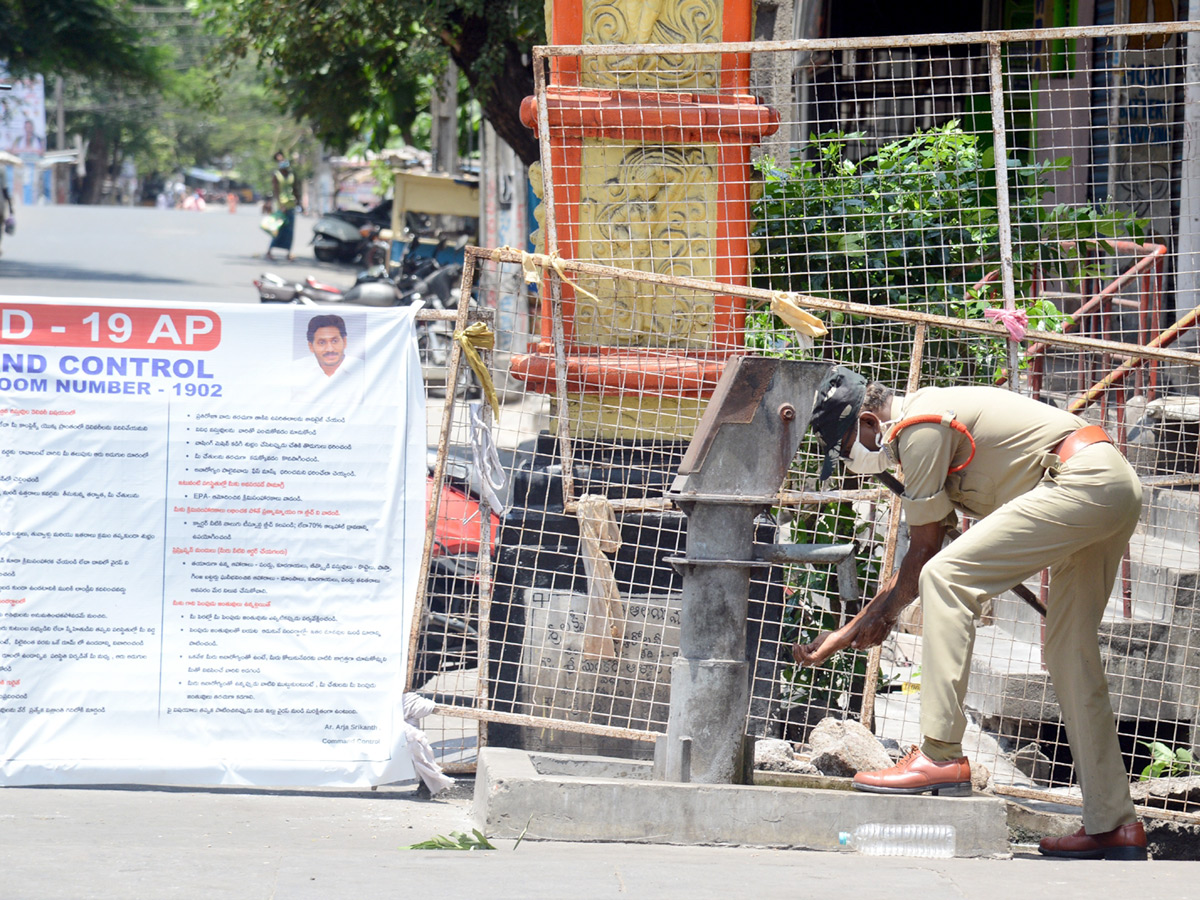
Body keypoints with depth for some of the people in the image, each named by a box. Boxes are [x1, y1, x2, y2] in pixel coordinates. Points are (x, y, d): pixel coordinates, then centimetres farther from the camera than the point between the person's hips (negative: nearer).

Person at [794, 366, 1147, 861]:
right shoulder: (929, 419, 22)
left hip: (1082, 482, -11)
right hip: (1120, 485, 11)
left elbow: (924, 552, -5)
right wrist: (844, 635, 28)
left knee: (945, 577, -15)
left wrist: (881, 615, 11)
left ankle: (941, 757, -17)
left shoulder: (919, 428, -9)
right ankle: (1112, 825, 17)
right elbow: (926, 548, 27)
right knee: (1070, 650, 14)